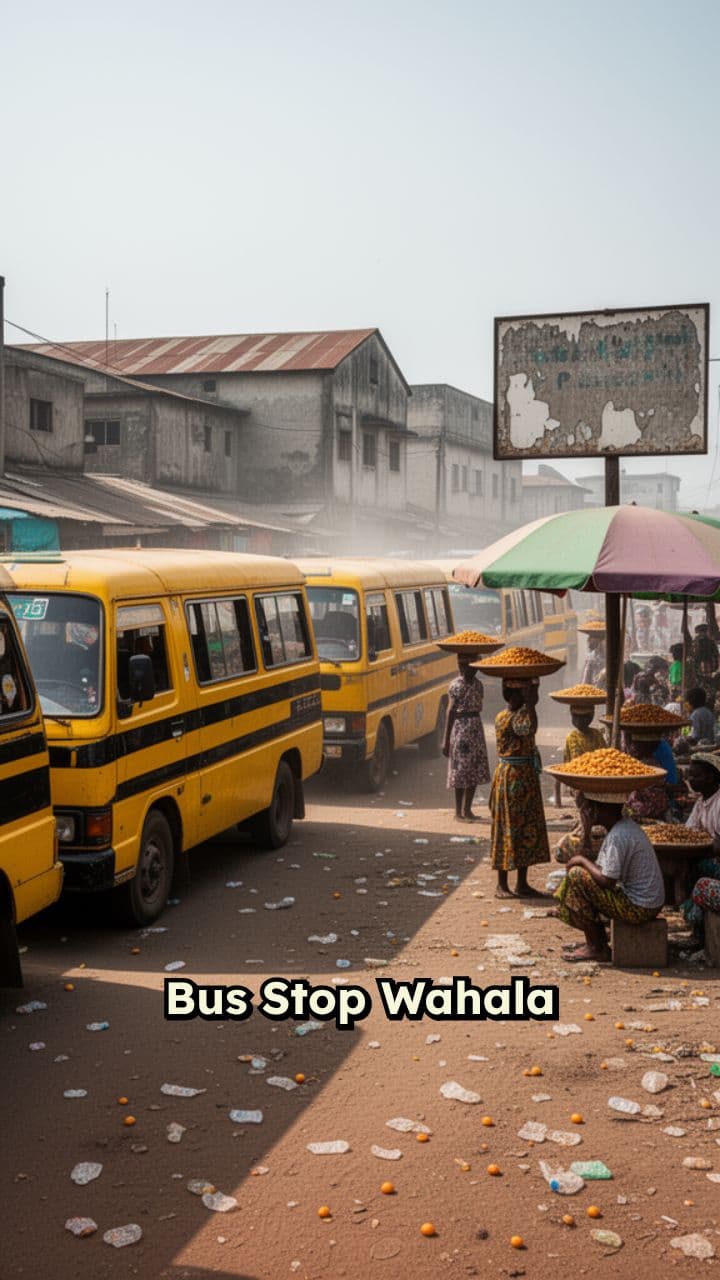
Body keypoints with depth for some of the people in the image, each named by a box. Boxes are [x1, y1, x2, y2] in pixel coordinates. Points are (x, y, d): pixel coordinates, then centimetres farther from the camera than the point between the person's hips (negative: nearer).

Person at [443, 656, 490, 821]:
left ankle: (467, 809, 20)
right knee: (461, 770, -2)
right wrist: (446, 740, -12)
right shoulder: (456, 685, -9)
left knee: (476, 770, 9)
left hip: (476, 728, 7)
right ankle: (458, 812, 8)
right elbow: (451, 712, -10)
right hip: (460, 727, -7)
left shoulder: (478, 684, 9)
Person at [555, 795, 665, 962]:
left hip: (639, 908, -10)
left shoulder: (618, 836, -22)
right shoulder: (627, 825, 9)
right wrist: (585, 861, 5)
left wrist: (582, 860, -8)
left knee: (576, 876, -11)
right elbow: (608, 872, 16)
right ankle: (600, 939, 16)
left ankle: (595, 948, -1)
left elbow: (607, 881, -22)